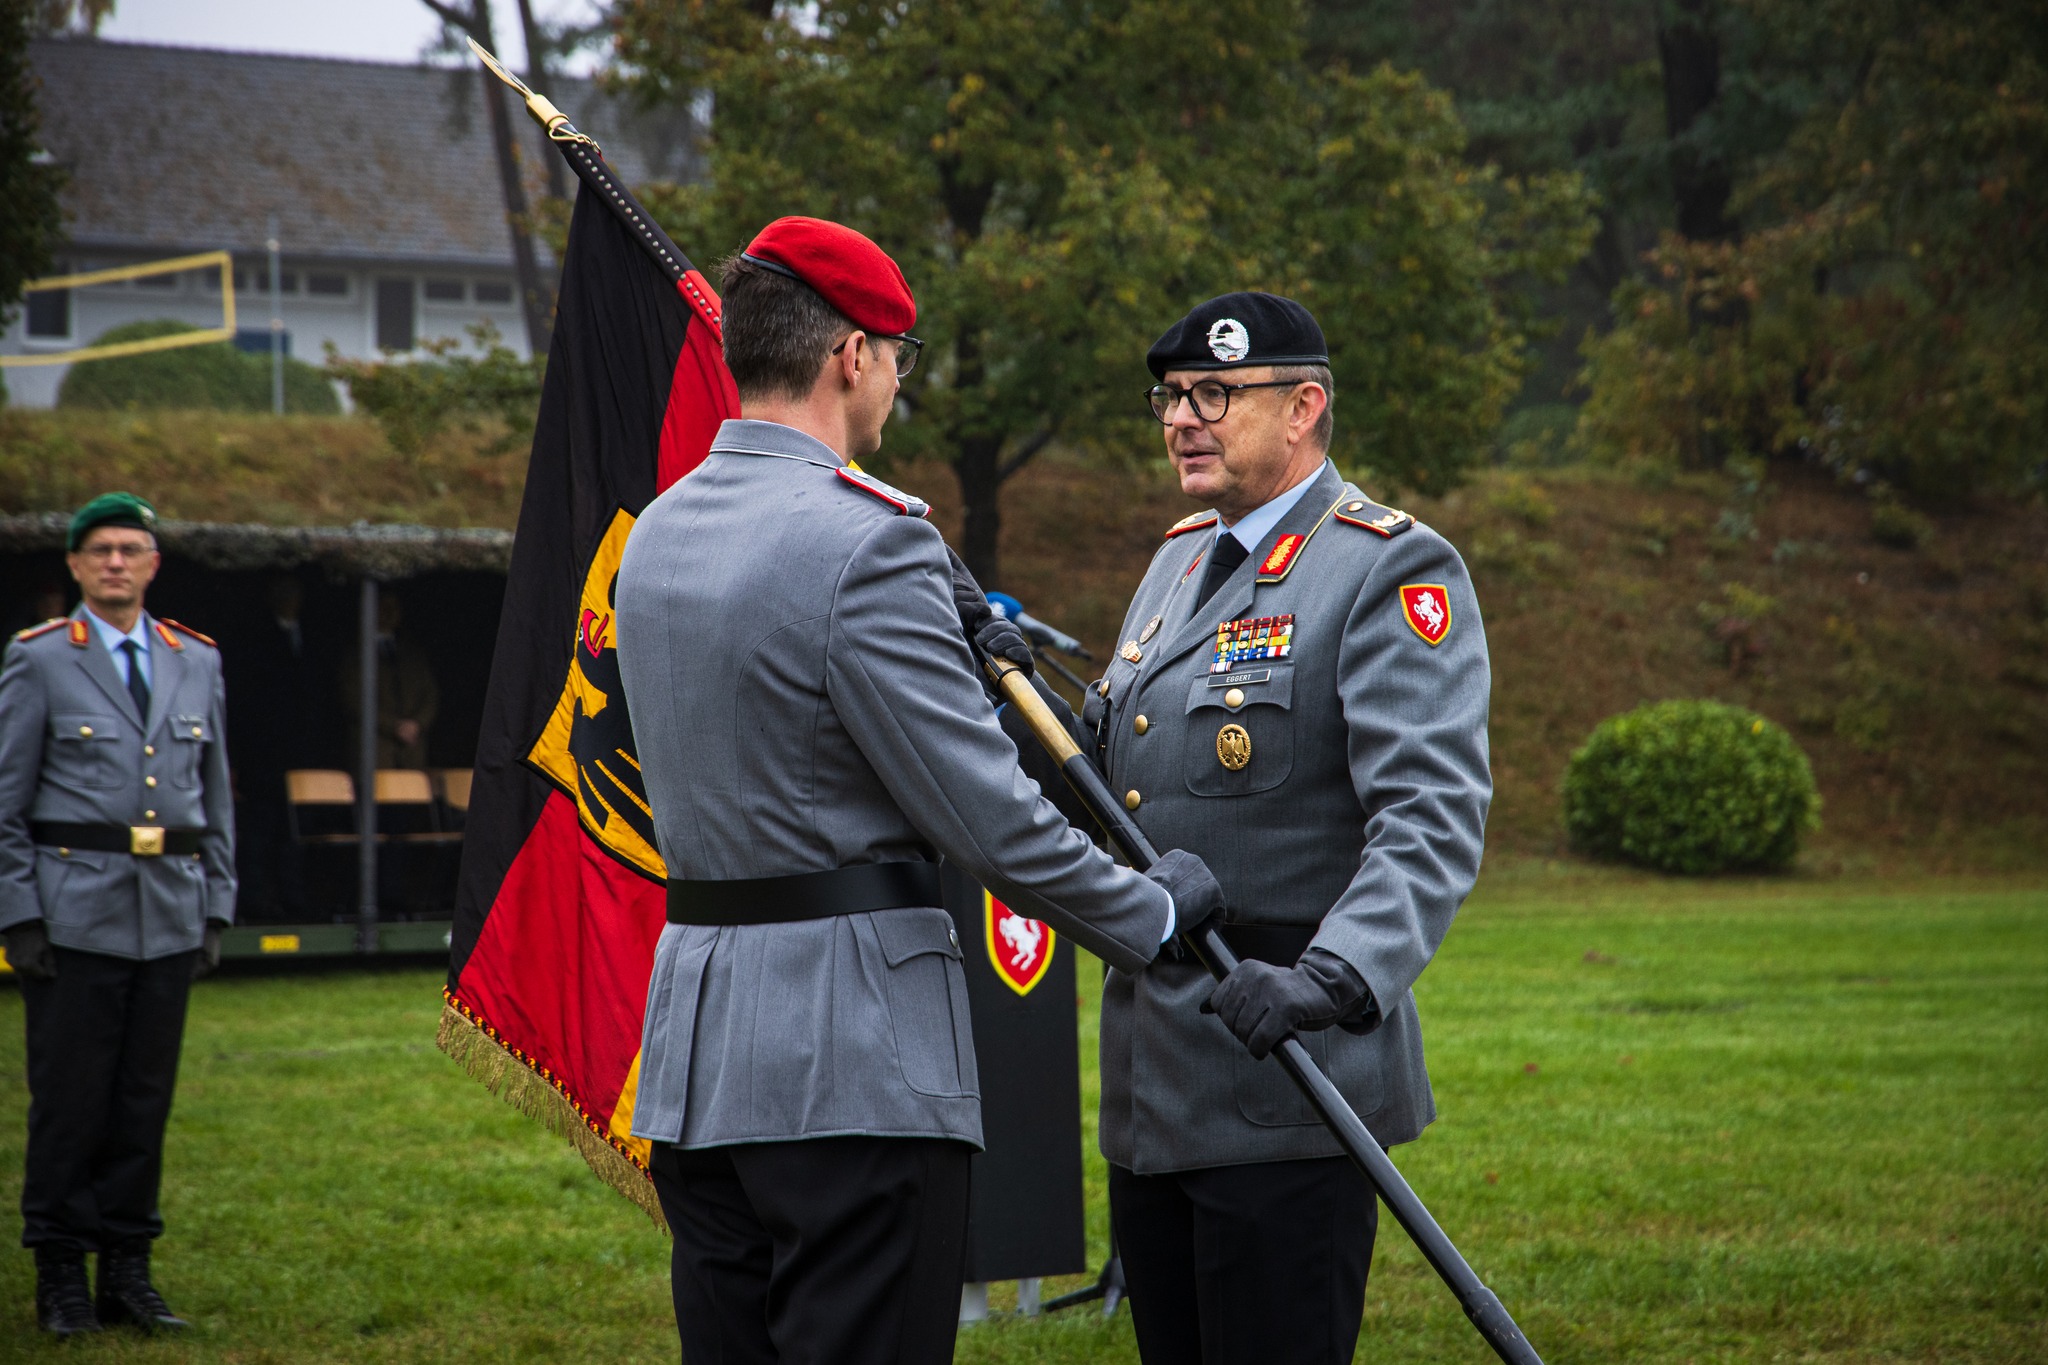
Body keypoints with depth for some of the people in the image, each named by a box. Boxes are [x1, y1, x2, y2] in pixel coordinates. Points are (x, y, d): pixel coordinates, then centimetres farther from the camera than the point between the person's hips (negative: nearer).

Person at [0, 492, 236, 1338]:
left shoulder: (196, 663, 11)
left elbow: (215, 798, 15)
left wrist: (216, 909, 9)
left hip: (169, 917, 4)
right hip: (73, 914, -4)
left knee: (147, 1098, 6)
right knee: (69, 1099, -2)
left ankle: (128, 1272, 14)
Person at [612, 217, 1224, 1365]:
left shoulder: (655, 536, 11)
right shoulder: (866, 545, -16)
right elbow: (988, 818, -15)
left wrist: (950, 650, 17)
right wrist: (1153, 911, -1)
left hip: (696, 1052, 8)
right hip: (852, 1063, -8)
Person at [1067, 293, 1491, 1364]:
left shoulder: (1393, 572, -9)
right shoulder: (1180, 560, 18)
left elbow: (1432, 821, -19)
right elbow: (1118, 773, 23)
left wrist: (1332, 982, -34)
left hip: (1284, 1077, -8)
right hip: (1147, 1086, 8)